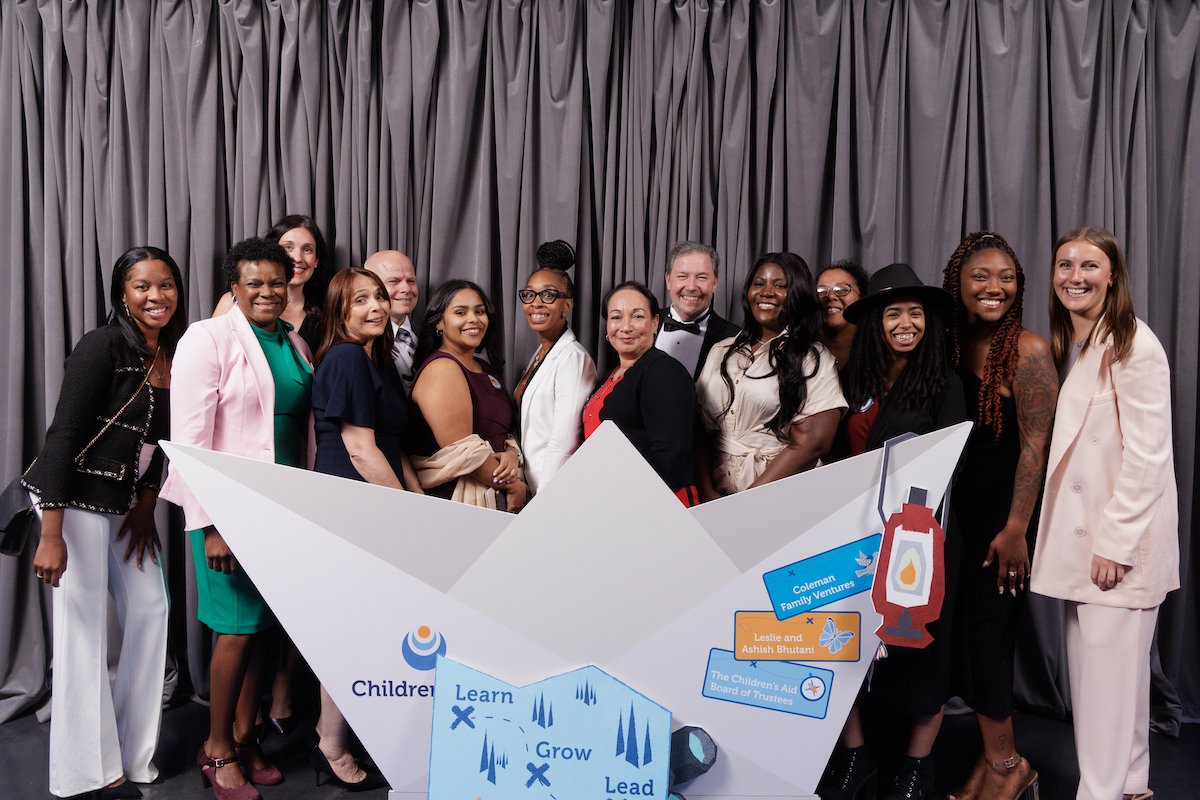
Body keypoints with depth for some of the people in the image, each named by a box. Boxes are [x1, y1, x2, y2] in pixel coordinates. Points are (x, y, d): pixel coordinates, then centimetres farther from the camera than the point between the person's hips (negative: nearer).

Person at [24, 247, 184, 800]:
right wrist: (51, 534, -21)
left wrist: (147, 504, 2)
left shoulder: (176, 357, 5)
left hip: (128, 504, 7)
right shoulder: (103, 346, -15)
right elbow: (62, 434, -18)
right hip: (78, 498, -7)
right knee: (83, 623, -2)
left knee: (152, 611, 6)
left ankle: (132, 752, 22)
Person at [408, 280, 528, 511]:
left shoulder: (485, 368, 13)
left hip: (495, 496, 8)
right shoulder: (441, 368, -13)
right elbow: (460, 450, -20)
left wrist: (512, 454, -7)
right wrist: (513, 486, -12)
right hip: (455, 499, -8)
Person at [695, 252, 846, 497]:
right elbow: (700, 425, 11)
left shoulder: (813, 358, 2)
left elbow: (813, 442, -7)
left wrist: (747, 501, -12)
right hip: (716, 490, 3)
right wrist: (706, 491, -4)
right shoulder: (721, 351, 15)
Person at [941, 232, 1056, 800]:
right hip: (961, 511, 6)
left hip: (1003, 514, -6)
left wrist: (1016, 529, -17)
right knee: (967, 632, 9)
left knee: (983, 630, -1)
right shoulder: (952, 347, 6)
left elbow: (1035, 443, -15)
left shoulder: (1027, 350, -12)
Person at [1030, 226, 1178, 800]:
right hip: (1078, 532, 8)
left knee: (1109, 667, -3)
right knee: (1089, 663, 15)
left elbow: (1146, 454, -16)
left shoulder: (1135, 347, -12)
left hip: (1122, 537, -8)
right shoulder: (1063, 345, 13)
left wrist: (1115, 541, -18)